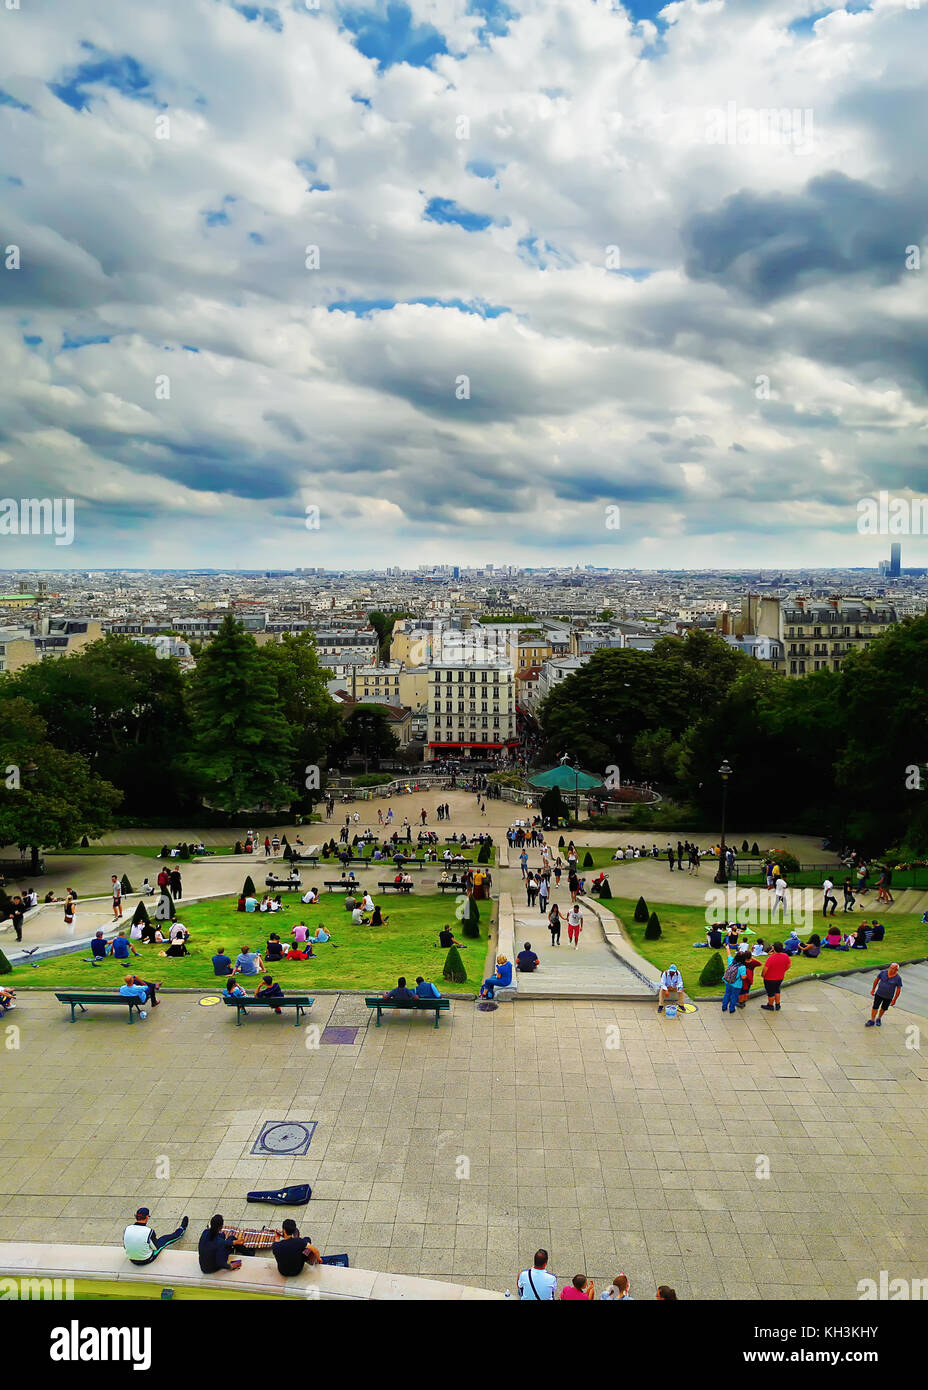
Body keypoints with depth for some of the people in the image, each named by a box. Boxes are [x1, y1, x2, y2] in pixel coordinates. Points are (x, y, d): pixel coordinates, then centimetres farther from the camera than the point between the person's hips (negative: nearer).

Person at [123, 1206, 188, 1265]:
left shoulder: (127, 1229, -16)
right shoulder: (149, 1231, -28)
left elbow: (125, 1247, -1)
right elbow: (155, 1248, -13)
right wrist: (156, 1239, 8)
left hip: (132, 1261, 4)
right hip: (147, 1260, -3)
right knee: (165, 1239, 19)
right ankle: (182, 1229, 47)